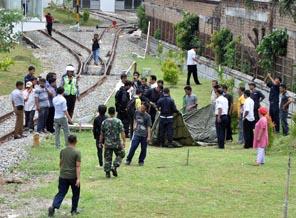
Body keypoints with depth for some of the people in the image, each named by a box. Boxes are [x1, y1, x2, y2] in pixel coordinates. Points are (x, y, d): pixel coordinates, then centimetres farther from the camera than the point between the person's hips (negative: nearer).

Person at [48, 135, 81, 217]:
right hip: (73, 177, -4)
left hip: (63, 176, 4)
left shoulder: (63, 151, 3)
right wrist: (78, 178, -16)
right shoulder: (77, 152, -12)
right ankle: (74, 210, 21)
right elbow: (78, 166, -15)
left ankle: (53, 206, -16)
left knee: (61, 193, 5)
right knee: (75, 194, 15)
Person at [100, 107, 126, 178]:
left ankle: (107, 172, 7)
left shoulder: (104, 122, 1)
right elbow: (122, 132, -11)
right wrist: (124, 141, -5)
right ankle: (114, 167, 1)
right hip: (117, 143, -3)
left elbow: (102, 133, 8)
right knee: (120, 155, 17)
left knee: (107, 158, 8)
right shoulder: (118, 121, -8)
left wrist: (101, 142, 18)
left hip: (107, 143, 3)